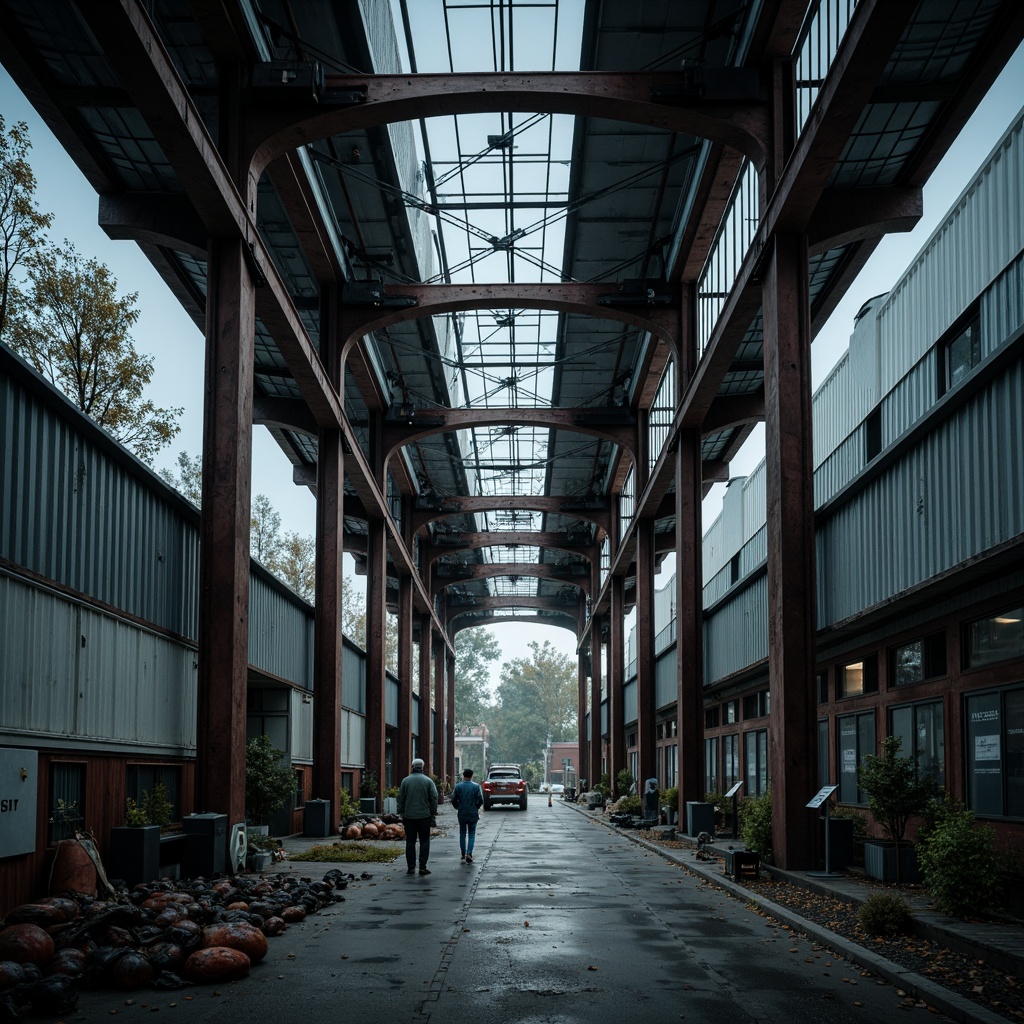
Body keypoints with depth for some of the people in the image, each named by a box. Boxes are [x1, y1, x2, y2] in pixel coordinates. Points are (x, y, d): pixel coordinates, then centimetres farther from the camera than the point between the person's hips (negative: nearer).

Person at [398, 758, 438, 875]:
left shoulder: (406, 780, 1)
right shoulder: (428, 781, -1)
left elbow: (400, 798, 4)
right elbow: (434, 798, -2)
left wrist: (401, 812, 12)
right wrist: (433, 814, 4)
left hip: (409, 817, 1)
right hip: (424, 816, -1)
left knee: (410, 842, 7)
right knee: (424, 841, 5)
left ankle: (411, 868, 5)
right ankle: (423, 867, -1)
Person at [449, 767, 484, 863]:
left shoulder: (458, 787, -4)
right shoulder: (476, 787, -6)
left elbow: (454, 800, -4)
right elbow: (480, 800, -7)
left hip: (462, 814, 1)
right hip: (473, 814, -1)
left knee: (462, 834, 15)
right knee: (471, 834, 5)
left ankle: (463, 854, 19)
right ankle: (469, 853, -11)